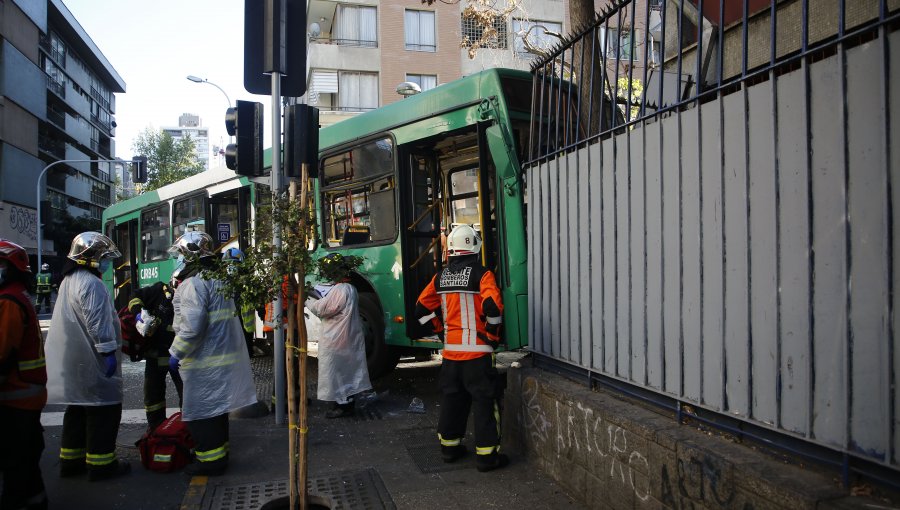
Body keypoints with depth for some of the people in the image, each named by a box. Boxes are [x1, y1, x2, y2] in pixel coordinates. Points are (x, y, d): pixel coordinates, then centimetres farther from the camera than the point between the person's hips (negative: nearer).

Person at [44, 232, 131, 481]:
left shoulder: (69, 281, 16)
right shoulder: (91, 284, -17)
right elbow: (98, 323, -23)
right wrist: (108, 351, -19)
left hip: (75, 362, 10)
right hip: (92, 362, -10)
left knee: (78, 409, 18)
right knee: (103, 410, -2)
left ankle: (71, 460, 26)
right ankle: (100, 463, 3)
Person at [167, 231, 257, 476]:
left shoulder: (193, 284, -17)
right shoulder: (219, 279, 13)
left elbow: (191, 327, -24)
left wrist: (176, 353, -14)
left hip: (204, 362, -9)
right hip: (223, 355, 9)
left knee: (201, 413, 2)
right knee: (216, 409, 19)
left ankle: (211, 459, 9)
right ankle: (219, 451, 30)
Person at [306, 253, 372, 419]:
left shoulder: (339, 290, -22)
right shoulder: (350, 288, 9)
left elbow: (321, 309, -18)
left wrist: (307, 299, -3)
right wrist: (316, 296, 6)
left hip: (336, 340, -9)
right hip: (349, 338, 10)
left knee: (335, 371, 2)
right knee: (347, 370, 17)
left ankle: (343, 405, 8)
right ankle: (348, 402, 26)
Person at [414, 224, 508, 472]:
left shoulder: (441, 276, 6)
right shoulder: (481, 274, -11)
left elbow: (422, 307, 10)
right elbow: (493, 306, -22)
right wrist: (493, 336, -8)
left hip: (450, 350, 6)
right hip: (477, 350, -5)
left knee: (451, 398, 17)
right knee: (484, 401, 2)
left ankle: (449, 446, 28)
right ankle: (486, 454, 5)